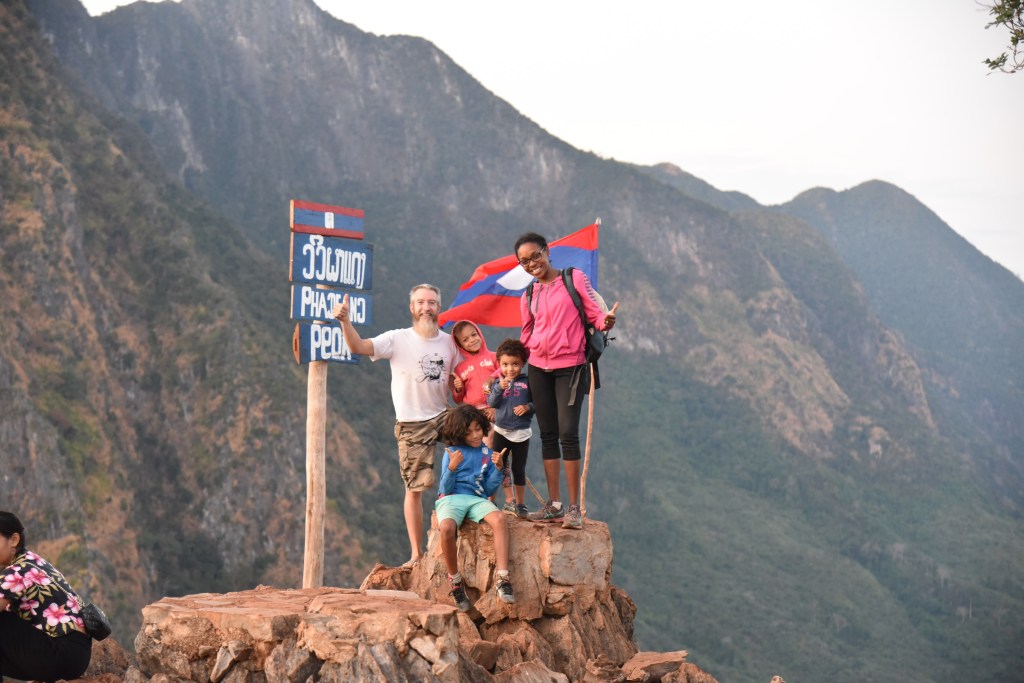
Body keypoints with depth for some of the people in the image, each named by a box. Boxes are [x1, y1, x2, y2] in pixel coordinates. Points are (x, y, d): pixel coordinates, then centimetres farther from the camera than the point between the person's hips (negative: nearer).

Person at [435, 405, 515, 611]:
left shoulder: (487, 453, 14)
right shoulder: (452, 453, 5)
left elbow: (489, 490, 11)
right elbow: (445, 489, -1)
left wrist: (498, 468, -4)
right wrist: (452, 468, -17)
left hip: (476, 499, 2)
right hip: (451, 499, -2)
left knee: (499, 519, -32)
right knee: (446, 528, -37)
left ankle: (502, 579, -37)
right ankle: (455, 582, -17)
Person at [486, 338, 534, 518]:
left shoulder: (527, 382, -1)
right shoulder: (498, 382, 4)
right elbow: (491, 403, -7)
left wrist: (528, 407, -18)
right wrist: (499, 388, -21)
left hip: (521, 432, -2)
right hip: (501, 431, 2)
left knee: (519, 469, 6)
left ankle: (520, 503, 17)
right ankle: (509, 501, 11)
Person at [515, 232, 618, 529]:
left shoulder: (574, 279, -1)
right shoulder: (529, 295, 12)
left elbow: (595, 313, -3)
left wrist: (606, 320, -25)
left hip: (570, 366, -5)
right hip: (538, 368, 5)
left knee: (568, 433, -12)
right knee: (548, 434, 6)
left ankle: (574, 508, -8)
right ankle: (554, 504, 10)